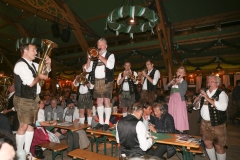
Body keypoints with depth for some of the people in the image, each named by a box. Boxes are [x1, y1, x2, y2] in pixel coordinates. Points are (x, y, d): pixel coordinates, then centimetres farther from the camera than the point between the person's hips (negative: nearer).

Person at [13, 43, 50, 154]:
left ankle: (27, 152, 24)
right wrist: (39, 77, -6)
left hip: (33, 98, 9)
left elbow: (46, 70, 24)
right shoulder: (21, 64, -16)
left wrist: (48, 63, 5)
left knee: (31, 125, 12)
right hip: (23, 100, -9)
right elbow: (30, 83, -23)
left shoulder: (32, 64, 10)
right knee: (24, 126, -2)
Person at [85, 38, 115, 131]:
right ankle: (101, 122, 16)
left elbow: (110, 65, -17)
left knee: (106, 101, -6)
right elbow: (88, 69, 11)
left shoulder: (110, 55, 5)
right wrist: (89, 58, -3)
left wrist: (100, 57, -11)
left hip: (106, 81, -4)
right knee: (99, 101, 7)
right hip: (97, 81, 5)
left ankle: (106, 123, 1)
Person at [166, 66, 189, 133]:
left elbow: (183, 93, -16)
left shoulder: (184, 82, -3)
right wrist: (170, 83, -6)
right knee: (172, 116, 9)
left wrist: (178, 83, -14)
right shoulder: (174, 80, 10)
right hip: (172, 100, 5)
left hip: (180, 101, -5)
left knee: (179, 116, -3)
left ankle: (181, 131, 6)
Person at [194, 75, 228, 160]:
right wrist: (197, 101, -10)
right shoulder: (204, 93, 8)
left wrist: (208, 98, -26)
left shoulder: (221, 94, -8)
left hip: (217, 124, -5)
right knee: (207, 143, 15)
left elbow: (223, 107, -27)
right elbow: (196, 107, 12)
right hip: (205, 122, 5)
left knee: (218, 146, 6)